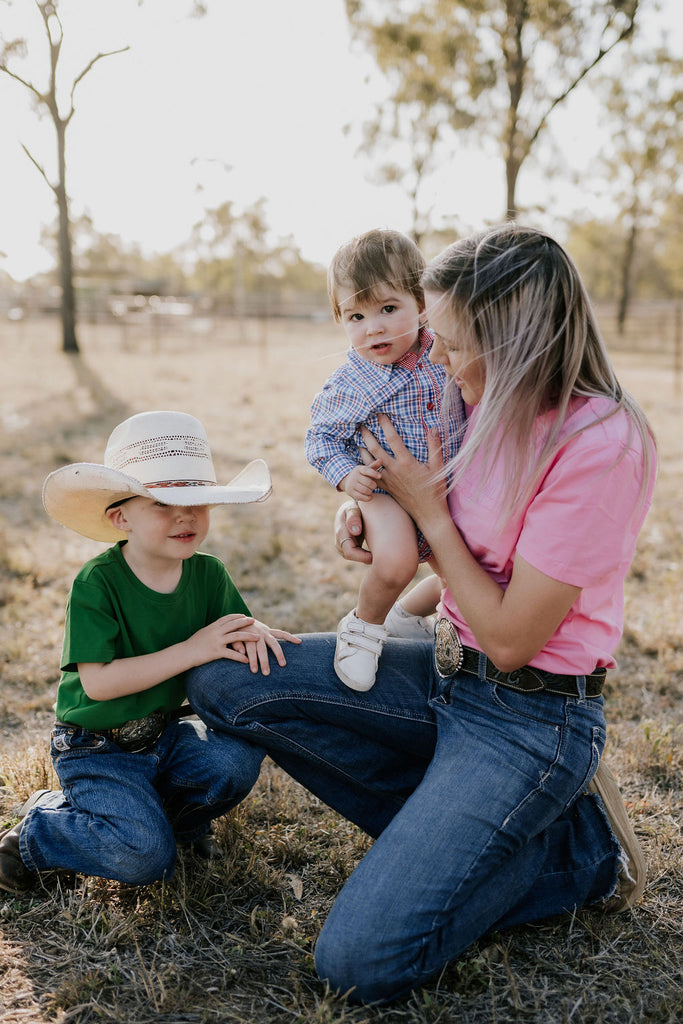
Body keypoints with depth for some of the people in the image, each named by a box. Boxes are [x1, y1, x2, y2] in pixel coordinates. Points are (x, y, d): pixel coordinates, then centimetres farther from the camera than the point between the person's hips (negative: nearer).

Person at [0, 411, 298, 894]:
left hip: (165, 731, 5)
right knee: (146, 856, -21)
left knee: (238, 759, -23)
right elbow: (97, 682, -25)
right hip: (97, 749, -5)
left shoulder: (208, 574, -4)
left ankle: (167, 812, 8)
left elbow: (237, 639, 1)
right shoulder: (97, 583, -20)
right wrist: (191, 650, -30)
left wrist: (254, 632, -25)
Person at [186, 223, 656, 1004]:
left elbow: (510, 638, -19)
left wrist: (426, 508, -13)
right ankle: (450, 829, 4)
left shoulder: (600, 445, -23)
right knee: (223, 681, -2)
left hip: (531, 715, -8)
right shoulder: (492, 409, 0)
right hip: (447, 670, 8)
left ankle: (570, 848, 6)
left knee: (361, 962, -16)